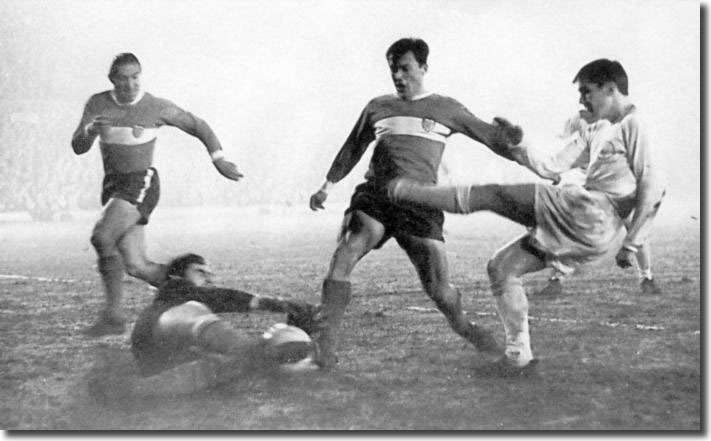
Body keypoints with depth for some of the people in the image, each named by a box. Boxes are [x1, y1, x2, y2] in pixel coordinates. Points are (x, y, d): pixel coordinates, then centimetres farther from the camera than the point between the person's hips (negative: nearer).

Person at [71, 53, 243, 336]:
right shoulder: (97, 104, 4)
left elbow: (198, 126, 8)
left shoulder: (156, 107, -4)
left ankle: (112, 314, -19)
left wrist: (218, 158, -1)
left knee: (101, 237, -27)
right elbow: (78, 148, -2)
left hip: (142, 183, -5)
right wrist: (90, 131, -23)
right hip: (113, 184, 5)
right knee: (136, 266, -2)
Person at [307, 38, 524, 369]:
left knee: (439, 289, -7)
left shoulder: (446, 109, 13)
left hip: (420, 201, -1)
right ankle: (325, 345, -22)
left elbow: (489, 135, 16)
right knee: (345, 255, -24)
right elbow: (353, 148, 29)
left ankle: (463, 327, 27)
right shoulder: (378, 107, 18)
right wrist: (328, 185, 22)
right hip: (374, 195, 1)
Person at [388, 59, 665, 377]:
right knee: (502, 267, 10)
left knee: (489, 195, -7)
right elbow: (551, 166, 22)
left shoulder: (633, 126, -3)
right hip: (581, 229, 9)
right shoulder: (592, 132, 24)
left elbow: (653, 187, -11)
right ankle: (518, 357, 9)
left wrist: (632, 243, -14)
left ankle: (405, 191, 3)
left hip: (593, 213, -9)